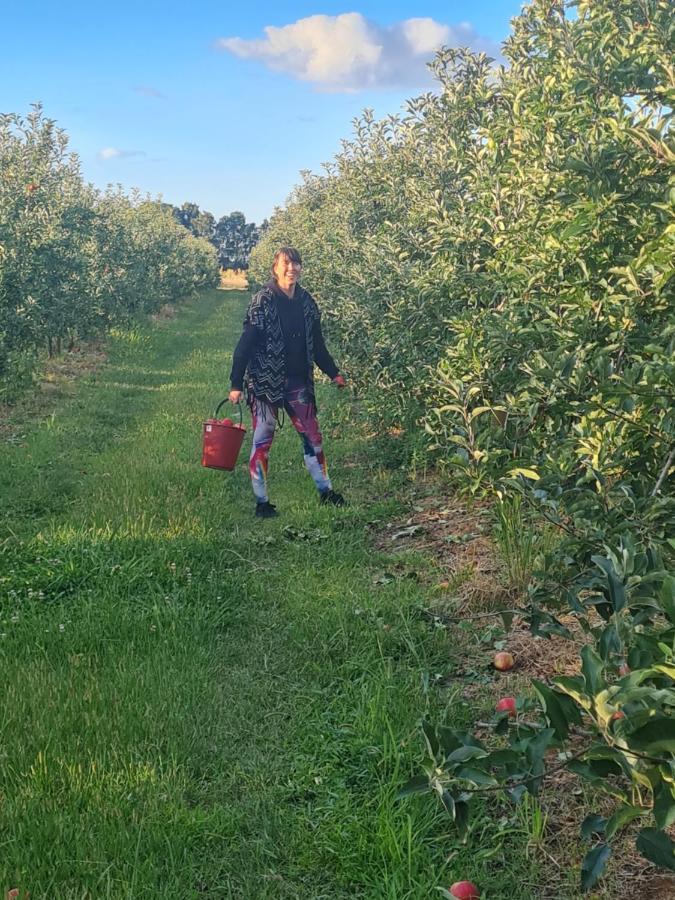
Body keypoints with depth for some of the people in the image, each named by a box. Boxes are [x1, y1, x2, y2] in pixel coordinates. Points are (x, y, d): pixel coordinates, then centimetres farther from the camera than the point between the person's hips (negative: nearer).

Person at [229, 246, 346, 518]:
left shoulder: (307, 302, 6)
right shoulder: (262, 302, -11)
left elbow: (316, 343, 17)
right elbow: (245, 345, -12)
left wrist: (333, 373, 17)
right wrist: (236, 384, -16)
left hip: (298, 383, 5)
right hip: (265, 382, -5)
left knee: (312, 435, 11)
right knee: (262, 441, 3)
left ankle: (325, 491, 25)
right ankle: (261, 502, 12)